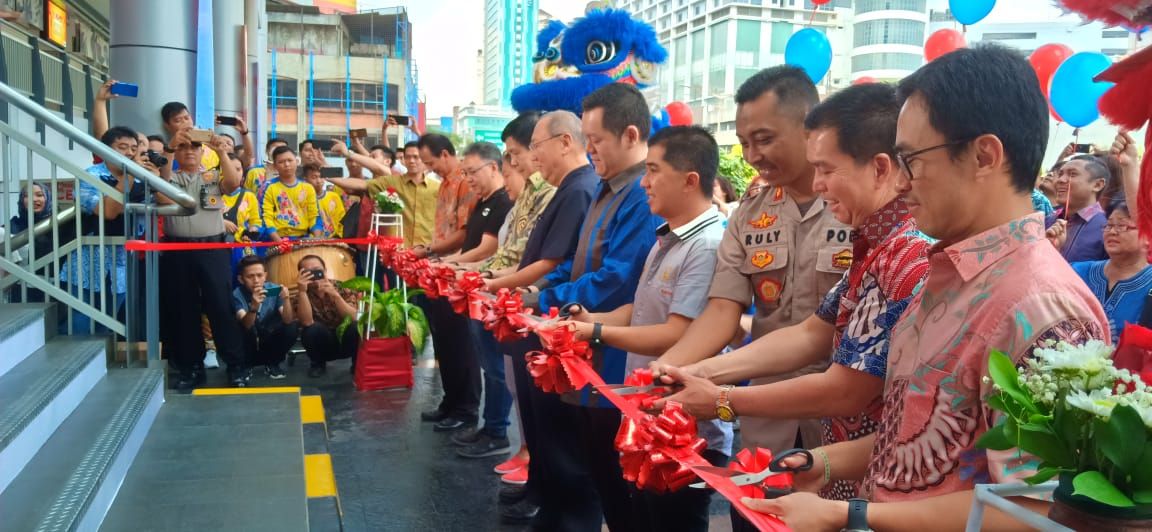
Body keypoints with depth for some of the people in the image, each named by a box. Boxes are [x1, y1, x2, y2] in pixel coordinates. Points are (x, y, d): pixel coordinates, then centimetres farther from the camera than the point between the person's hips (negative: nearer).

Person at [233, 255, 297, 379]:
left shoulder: (274, 289, -13)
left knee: (291, 328, -24)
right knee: (242, 331, -31)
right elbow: (246, 326, -32)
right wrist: (254, 307, -52)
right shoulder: (237, 294, -18)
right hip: (248, 347, -2)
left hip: (270, 343, 2)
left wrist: (285, 299, -41)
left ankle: (273, 363, -1)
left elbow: (287, 321, -22)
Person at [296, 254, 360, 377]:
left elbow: (354, 318, -24)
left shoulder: (341, 287, -11)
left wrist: (335, 295, -37)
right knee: (312, 329, -30)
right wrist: (302, 291, -36)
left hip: (345, 341, -1)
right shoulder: (303, 295, -9)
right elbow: (307, 322, -27)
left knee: (356, 326, -32)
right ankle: (318, 363, -1)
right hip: (323, 345, 1)